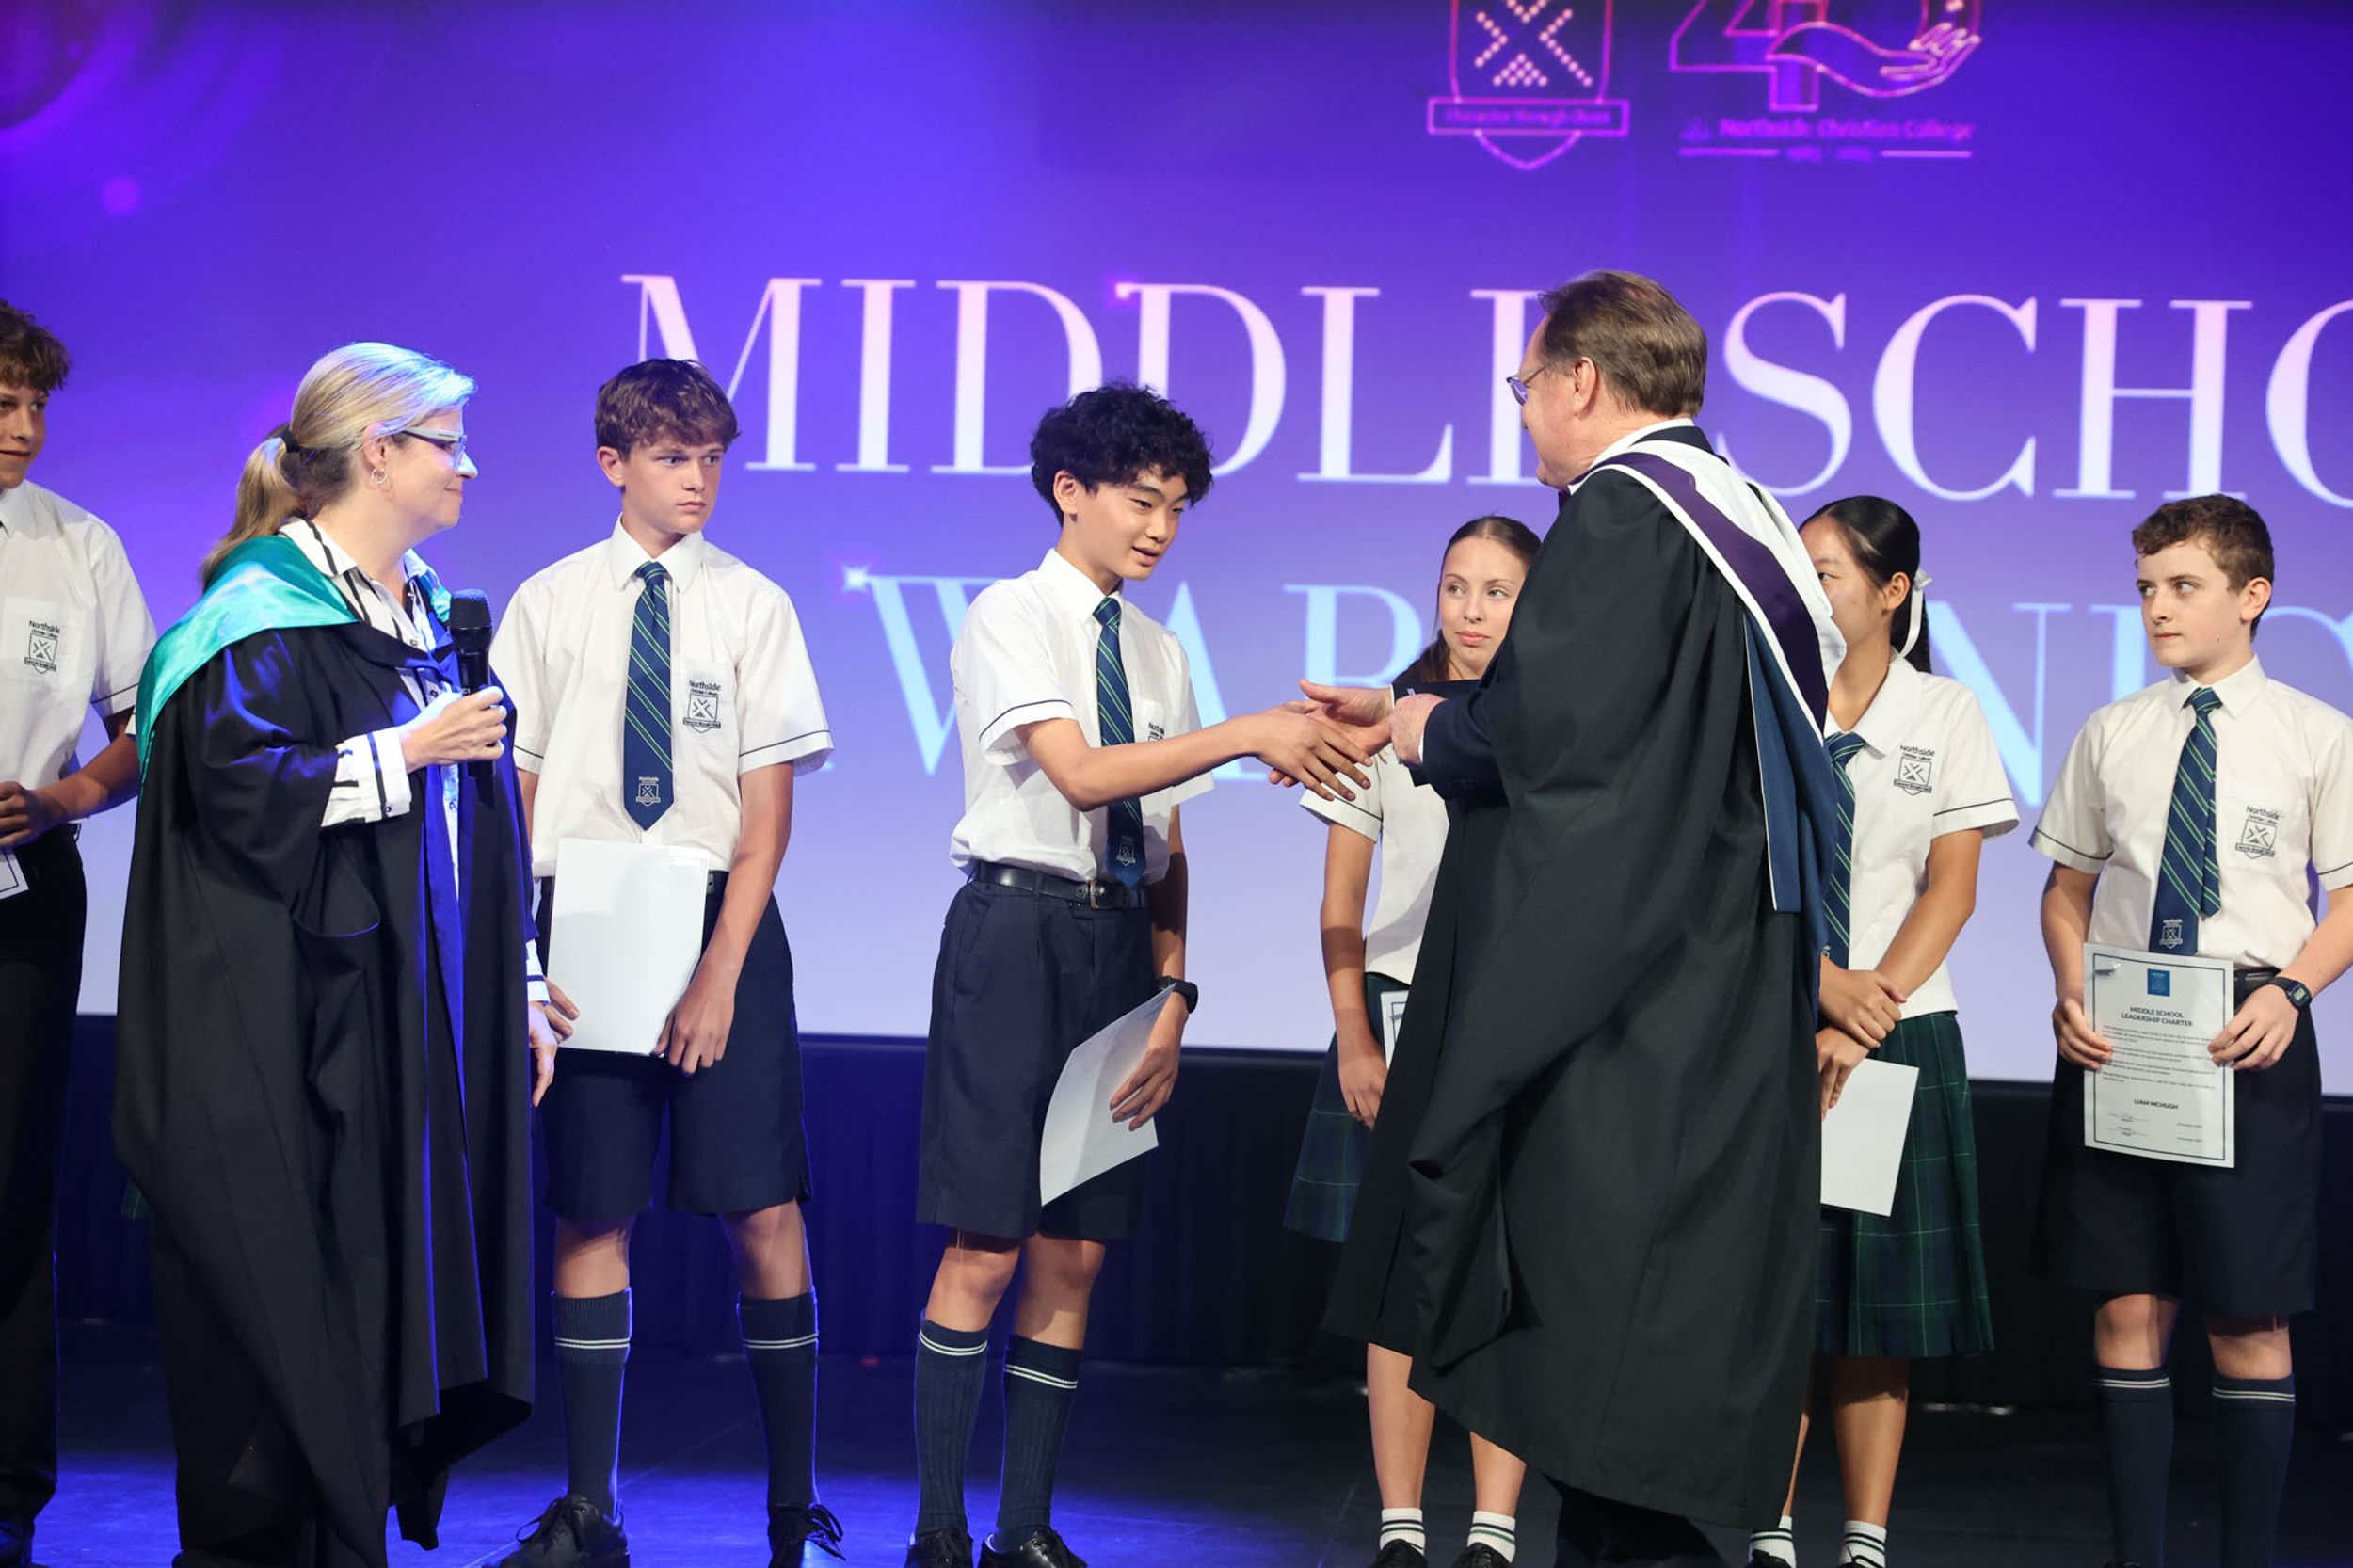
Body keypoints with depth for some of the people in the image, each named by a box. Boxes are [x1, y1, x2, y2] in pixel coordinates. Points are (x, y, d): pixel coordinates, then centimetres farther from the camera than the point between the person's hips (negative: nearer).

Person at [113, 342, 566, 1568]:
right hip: (295, 1030, -8)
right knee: (291, 1316, -4)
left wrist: (518, 989, 18)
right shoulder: (265, 614, -8)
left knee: (393, 1300, 7)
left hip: (423, 1019, 8)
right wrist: (404, 754, -16)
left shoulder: (424, 613, 17)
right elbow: (235, 780, -21)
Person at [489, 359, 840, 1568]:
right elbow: (514, 791, 5)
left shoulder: (752, 605, 2)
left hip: (723, 920, -1)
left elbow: (768, 805, -1)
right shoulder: (548, 604, 6)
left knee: (764, 1210, -2)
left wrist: (721, 971, -10)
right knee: (592, 1211, 5)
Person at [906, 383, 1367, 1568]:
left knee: (1075, 1255, 5)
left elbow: (1166, 842, 14)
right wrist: (1248, 735, -24)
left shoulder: (1156, 652, 15)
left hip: (1121, 940, 6)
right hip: (1019, 927, -6)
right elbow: (1079, 772, -18)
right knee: (986, 1247, -7)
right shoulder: (1011, 616, -4)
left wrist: (1173, 992, 3)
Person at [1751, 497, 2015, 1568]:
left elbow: (1951, 889, -1)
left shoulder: (1946, 714, 3)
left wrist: (1866, 1021, -11)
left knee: (1880, 1286, 2)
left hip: (1902, 1033, 0)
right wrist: (1827, 986, -15)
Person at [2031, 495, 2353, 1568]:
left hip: (2249, 1037, -3)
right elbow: (2068, 890, 15)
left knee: (2251, 1318, 0)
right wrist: (2073, 991, -3)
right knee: (2129, 1307, 4)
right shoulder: (2109, 735, 10)